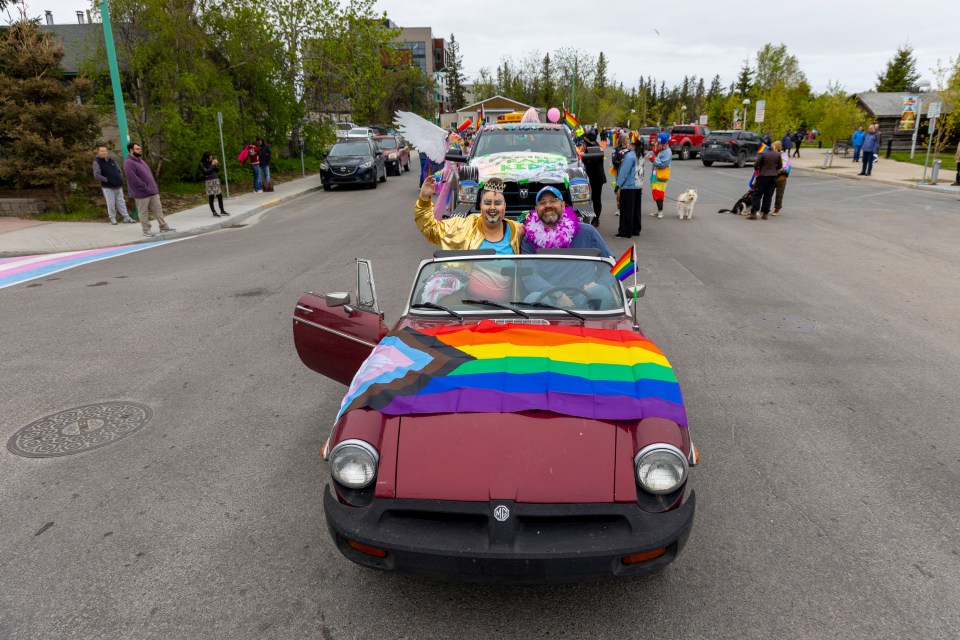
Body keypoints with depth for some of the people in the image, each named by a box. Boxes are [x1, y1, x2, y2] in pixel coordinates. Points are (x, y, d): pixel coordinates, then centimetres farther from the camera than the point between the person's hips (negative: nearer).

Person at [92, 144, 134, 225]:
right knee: (111, 203, -1)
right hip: (108, 187, -5)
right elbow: (96, 176, -15)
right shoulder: (97, 162, -7)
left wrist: (120, 179, 8)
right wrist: (107, 180, -15)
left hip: (118, 186, 5)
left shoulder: (112, 160, 11)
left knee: (121, 202, 9)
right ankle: (112, 218, 11)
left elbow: (119, 170, 22)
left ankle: (126, 217, 13)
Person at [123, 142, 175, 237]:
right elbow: (134, 180, -22)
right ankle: (146, 230, 12)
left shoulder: (140, 160, 14)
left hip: (153, 191, 8)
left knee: (158, 209, 9)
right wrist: (146, 188, -19)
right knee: (144, 212, 3)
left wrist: (154, 185, 11)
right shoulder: (128, 163, -15)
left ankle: (164, 227, 15)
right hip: (142, 194, -8)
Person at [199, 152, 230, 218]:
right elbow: (206, 172, -16)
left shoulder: (212, 162, 11)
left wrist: (216, 165, -5)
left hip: (216, 180, 6)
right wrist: (212, 165, -14)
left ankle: (222, 211, 16)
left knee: (220, 196, 7)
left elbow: (218, 170, 13)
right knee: (211, 197, -2)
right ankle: (214, 213, 1)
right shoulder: (202, 164, -5)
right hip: (208, 181, -5)